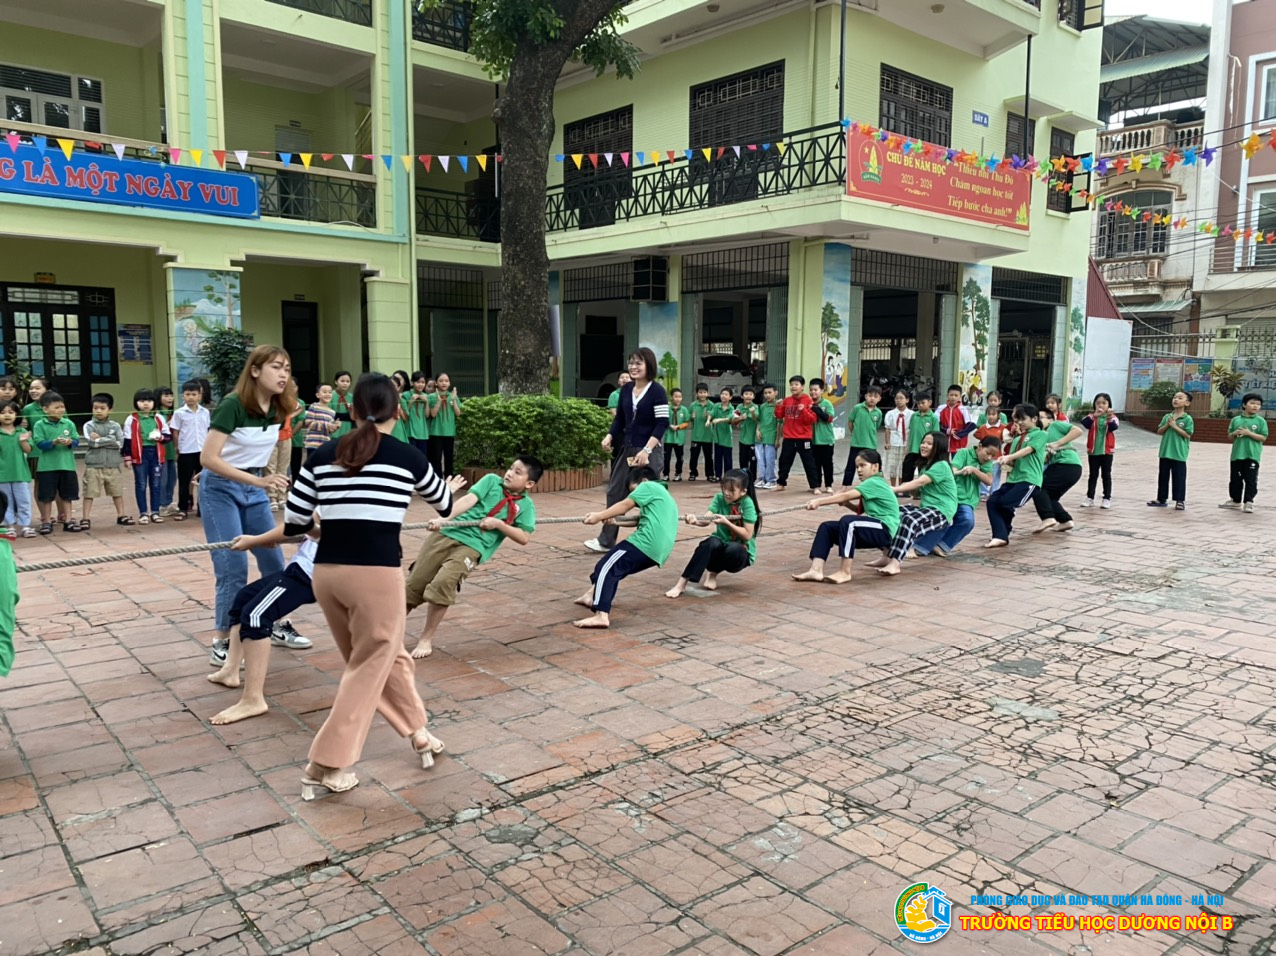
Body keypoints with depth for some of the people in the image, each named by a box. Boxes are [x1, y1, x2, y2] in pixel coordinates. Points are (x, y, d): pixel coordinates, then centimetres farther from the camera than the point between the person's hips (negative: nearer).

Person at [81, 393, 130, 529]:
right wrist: (110, 441, -10)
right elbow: (91, 442, -16)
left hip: (113, 465, 2)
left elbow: (120, 443, -7)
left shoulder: (115, 426, 4)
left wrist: (100, 439, -9)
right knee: (89, 493, 2)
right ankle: (86, 519, 7)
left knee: (117, 492, 11)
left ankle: (121, 516, 22)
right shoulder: (89, 425, -2)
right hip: (94, 465, -2)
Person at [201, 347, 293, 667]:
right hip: (221, 489, -6)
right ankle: (221, 643, 6)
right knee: (233, 568, -8)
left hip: (254, 489, 6)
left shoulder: (278, 409, -2)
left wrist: (264, 482, 13)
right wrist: (258, 481, -32)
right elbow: (208, 459, -27)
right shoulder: (232, 405, -22)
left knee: (274, 562, 9)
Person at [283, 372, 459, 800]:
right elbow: (443, 503, 21)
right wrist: (450, 487, 45)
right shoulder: (408, 457, 1)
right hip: (376, 573, -5)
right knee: (369, 669, 10)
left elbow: (293, 523, 9)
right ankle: (325, 768, 13)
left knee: (388, 657, 22)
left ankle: (418, 734, 36)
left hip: (326, 570, 5)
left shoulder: (322, 455, 7)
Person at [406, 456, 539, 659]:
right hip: (447, 534, 2)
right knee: (414, 583, 2)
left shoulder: (526, 505, 6)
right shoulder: (491, 480, 8)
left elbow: (524, 537, -1)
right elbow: (468, 500, -5)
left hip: (473, 547, -2)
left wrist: (498, 523, -11)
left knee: (443, 583, -23)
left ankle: (426, 638, -2)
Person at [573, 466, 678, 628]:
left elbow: (625, 506, -1)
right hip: (658, 551, 10)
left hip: (646, 543, -10)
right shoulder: (664, 496, 36)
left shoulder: (649, 486, 8)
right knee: (613, 568, 23)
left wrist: (599, 516, 2)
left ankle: (601, 615, -30)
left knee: (605, 568, -15)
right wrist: (614, 520, 28)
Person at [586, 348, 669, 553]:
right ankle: (606, 540, 17)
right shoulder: (626, 390, 8)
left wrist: (646, 450, -22)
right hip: (627, 449, 7)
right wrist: (609, 437, -3)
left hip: (649, 452, -7)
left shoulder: (657, 391, -10)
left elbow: (662, 423, -15)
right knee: (615, 492, 8)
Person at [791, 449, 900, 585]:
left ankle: (845, 573, -31)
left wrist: (819, 501, -25)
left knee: (847, 521, -35)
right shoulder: (871, 484, 18)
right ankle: (816, 570, -17)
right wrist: (846, 503, 2)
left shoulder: (874, 483, -12)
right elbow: (860, 510, 22)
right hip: (874, 531, 10)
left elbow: (845, 496, -22)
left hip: (885, 531, -10)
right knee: (826, 528, -1)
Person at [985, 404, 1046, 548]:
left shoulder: (1040, 435, 3)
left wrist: (1008, 457, -29)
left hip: (1030, 480, -7)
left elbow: (1028, 450, -15)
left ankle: (1004, 533, 8)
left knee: (1005, 502, -21)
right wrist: (1006, 462, -5)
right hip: (1013, 478, 7)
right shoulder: (1017, 439, 22)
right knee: (992, 501, -14)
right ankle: (1000, 536, -18)